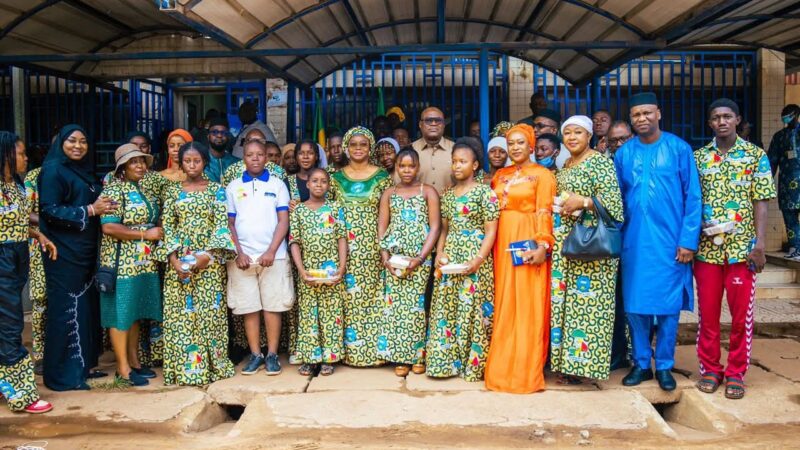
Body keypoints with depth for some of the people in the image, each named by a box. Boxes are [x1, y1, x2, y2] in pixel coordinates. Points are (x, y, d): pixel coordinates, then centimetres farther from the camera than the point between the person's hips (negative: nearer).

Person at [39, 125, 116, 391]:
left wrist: (104, 206, 6)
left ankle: (82, 365, 22)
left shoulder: (84, 170, 16)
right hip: (64, 252, -8)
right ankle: (61, 375, 7)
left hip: (85, 250, 8)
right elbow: (49, 210, -16)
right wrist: (90, 210, -19)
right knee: (66, 309, -3)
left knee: (86, 307, 11)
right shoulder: (53, 170, -8)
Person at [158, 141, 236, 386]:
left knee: (210, 311, -1)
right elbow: (167, 226, 4)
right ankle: (184, 366, 9)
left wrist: (207, 254, -15)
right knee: (180, 313, 2)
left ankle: (211, 363, 9)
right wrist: (173, 257, -9)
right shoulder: (173, 191, 9)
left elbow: (222, 224, -3)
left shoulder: (216, 190, 4)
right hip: (179, 260, 2)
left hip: (210, 259, -2)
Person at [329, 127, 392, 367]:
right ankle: (349, 347, 14)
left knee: (371, 295, 0)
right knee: (347, 296, 2)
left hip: (372, 246, -1)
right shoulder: (337, 177, 9)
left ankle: (372, 347, 11)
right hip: (344, 247, 1)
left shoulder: (382, 176, 4)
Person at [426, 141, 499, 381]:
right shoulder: (448, 194, 13)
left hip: (474, 259, -5)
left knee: (473, 310, -2)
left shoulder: (485, 192, -4)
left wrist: (479, 259, -18)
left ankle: (473, 364, 9)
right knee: (445, 310, 5)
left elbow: (491, 231, -8)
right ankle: (446, 361, 14)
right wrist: (439, 254, 1)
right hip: (450, 259, 6)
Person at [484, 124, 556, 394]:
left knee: (528, 306, -2)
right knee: (504, 305, 10)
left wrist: (543, 244, -21)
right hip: (502, 242, 6)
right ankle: (503, 366, 20)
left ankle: (526, 371, 5)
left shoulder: (542, 175, -1)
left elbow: (544, 213, -10)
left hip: (527, 244, -5)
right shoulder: (500, 175, 15)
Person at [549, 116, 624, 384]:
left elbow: (613, 200, -15)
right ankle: (567, 361, 16)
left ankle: (584, 362, 3)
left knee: (585, 301, -6)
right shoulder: (565, 166, 18)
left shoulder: (600, 162, -6)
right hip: (565, 244, 8)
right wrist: (555, 207, 10)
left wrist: (582, 202, -19)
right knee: (564, 300, 8)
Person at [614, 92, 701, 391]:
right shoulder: (623, 154, 6)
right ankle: (641, 363, 21)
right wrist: (617, 238, 5)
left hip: (670, 242, -2)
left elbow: (693, 197, -3)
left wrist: (688, 240, -8)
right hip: (634, 242, 2)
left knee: (668, 305, 4)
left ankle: (664, 366, 19)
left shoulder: (679, 149, -2)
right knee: (635, 305, 6)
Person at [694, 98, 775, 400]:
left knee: (741, 314, 5)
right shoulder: (697, 157, 6)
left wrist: (760, 244, -9)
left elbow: (761, 202, -2)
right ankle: (709, 368, 21)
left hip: (742, 246, -1)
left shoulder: (756, 155, 2)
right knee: (707, 312, 7)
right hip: (707, 247, 1)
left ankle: (736, 372, 18)